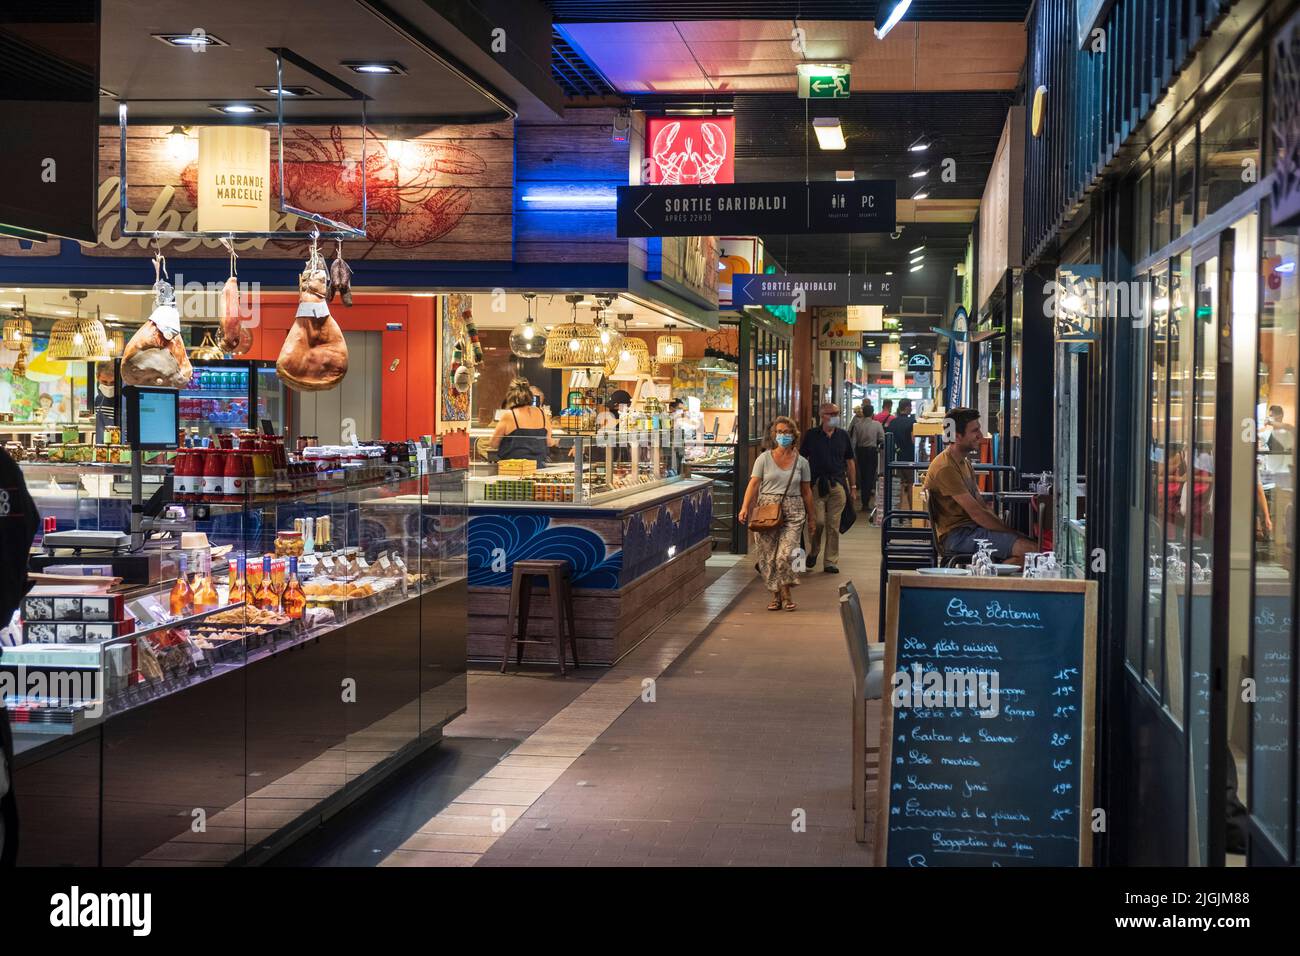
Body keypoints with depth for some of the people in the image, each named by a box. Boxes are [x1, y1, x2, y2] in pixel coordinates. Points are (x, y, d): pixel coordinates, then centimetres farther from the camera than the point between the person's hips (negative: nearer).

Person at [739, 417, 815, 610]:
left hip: (793, 511, 0)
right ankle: (775, 596, 15)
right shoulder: (764, 458, 4)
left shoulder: (801, 462, 8)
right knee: (768, 557, 1)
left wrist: (811, 516, 16)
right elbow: (753, 484, -3)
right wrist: (745, 507, -15)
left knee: (785, 555, -13)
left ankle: (786, 595, 5)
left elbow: (806, 491, 14)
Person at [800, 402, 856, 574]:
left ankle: (831, 562, 10)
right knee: (817, 521, -10)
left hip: (837, 484, 2)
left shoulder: (843, 436, 8)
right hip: (816, 484, -2)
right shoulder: (811, 436, 3)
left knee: (833, 525, 3)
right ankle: (813, 551, 17)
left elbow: (850, 463, 13)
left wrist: (852, 487, 10)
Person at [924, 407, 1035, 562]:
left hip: (971, 529, 10)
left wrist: (1011, 530, 2)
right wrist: (1013, 532, -13)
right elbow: (976, 513, -17)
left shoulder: (965, 462, 19)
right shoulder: (945, 468, -15)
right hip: (956, 536, -10)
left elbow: (982, 505, 15)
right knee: (1029, 548, -22)